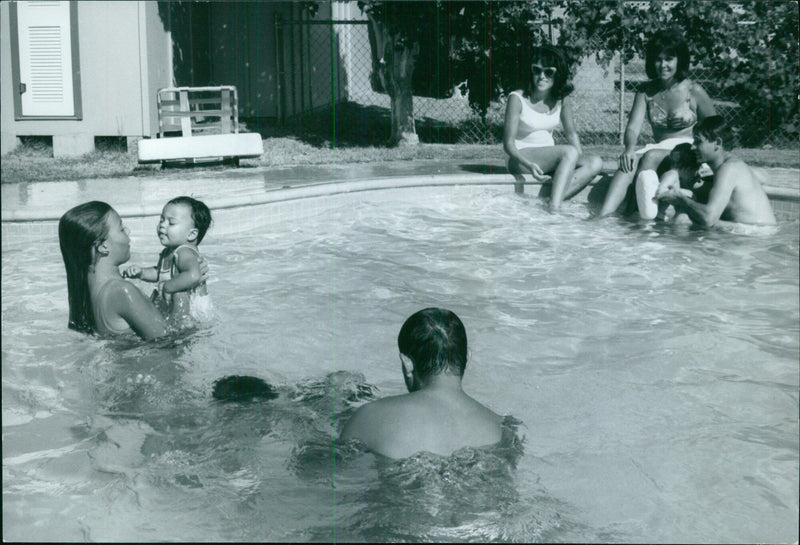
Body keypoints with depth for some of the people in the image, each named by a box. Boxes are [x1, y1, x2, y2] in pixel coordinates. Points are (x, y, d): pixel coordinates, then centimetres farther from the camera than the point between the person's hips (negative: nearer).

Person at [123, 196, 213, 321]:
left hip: (194, 311, -10)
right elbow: (157, 273, 26)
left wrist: (168, 287, -33)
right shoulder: (168, 252, 7)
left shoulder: (185, 252, -24)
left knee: (179, 292, -32)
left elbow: (194, 276, -44)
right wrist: (141, 272, 6)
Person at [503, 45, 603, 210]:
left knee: (595, 162, -18)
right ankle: (553, 209, -39)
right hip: (521, 159, -6)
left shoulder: (562, 100, 5)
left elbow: (571, 134, 14)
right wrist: (529, 165, -31)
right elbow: (508, 144, -13)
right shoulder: (518, 99, -11)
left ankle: (552, 203, -31)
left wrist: (581, 162, -4)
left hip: (549, 159, 6)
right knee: (569, 152, -30)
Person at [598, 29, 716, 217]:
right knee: (629, 162, -28)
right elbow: (633, 127, -5)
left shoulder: (694, 91, -3)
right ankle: (603, 217, -46)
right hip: (658, 150, 3)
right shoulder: (646, 92, 7)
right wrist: (630, 149, -27)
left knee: (652, 155, -34)